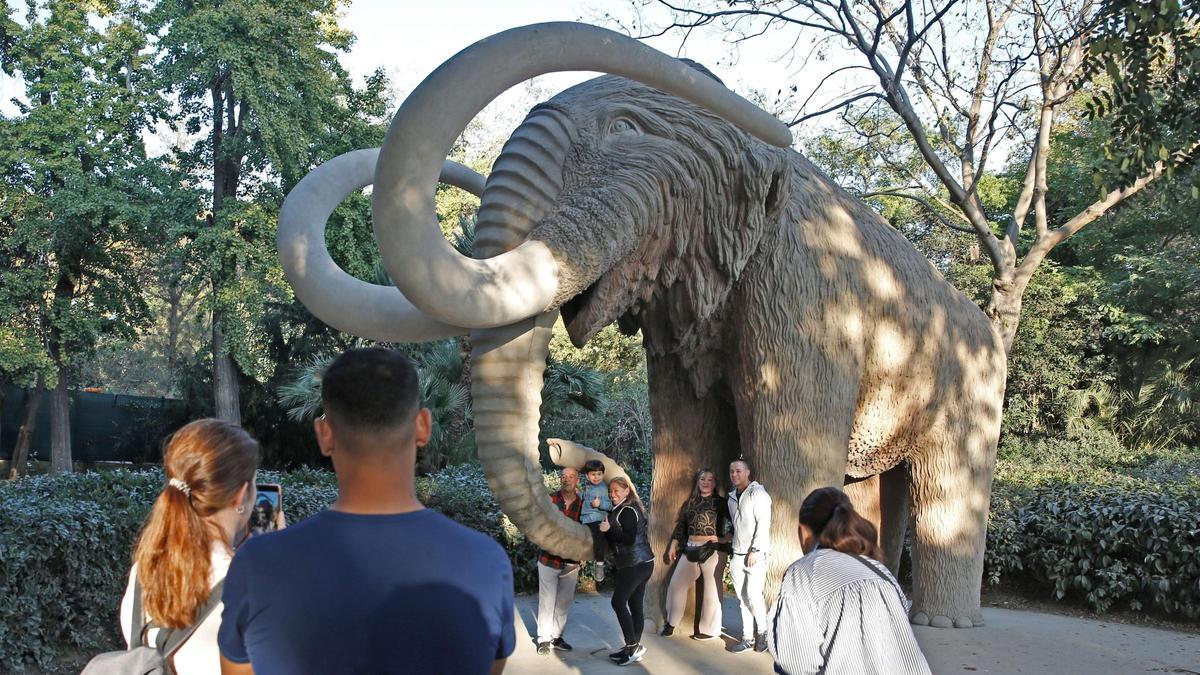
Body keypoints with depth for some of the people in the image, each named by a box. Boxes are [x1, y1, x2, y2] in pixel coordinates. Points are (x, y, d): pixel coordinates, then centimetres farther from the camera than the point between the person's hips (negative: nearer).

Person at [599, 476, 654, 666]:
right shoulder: (621, 509, 18)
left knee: (618, 602, -11)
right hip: (642, 564, 10)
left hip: (635, 565, -10)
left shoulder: (627, 511, -13)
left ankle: (633, 646, -9)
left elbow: (629, 538, -22)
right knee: (635, 605, 10)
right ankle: (633, 648, 12)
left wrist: (609, 529, -23)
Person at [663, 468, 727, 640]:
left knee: (712, 590, 0)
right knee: (676, 584, 8)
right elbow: (680, 526, 16)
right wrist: (673, 547, 14)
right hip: (690, 549, 6)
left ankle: (709, 629, 10)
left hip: (712, 550, -5)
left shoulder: (720, 503, 0)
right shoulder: (690, 503, 14)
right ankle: (671, 623, 20)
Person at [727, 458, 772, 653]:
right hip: (738, 555, 7)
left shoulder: (757, 494, -7)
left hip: (756, 555, -7)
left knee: (753, 595, -11)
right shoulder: (732, 497, 15)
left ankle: (763, 632, 7)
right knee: (743, 599, 7)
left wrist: (755, 550, -17)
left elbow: (763, 523, -14)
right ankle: (748, 638, 13)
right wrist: (734, 555, 16)